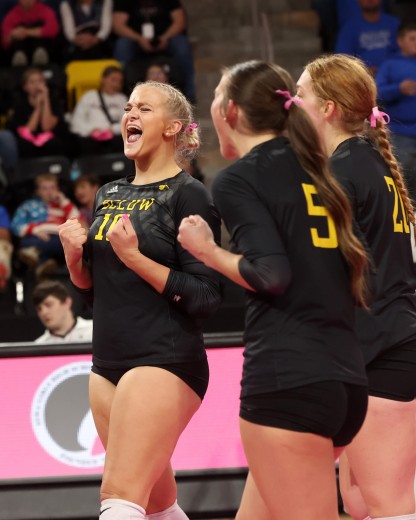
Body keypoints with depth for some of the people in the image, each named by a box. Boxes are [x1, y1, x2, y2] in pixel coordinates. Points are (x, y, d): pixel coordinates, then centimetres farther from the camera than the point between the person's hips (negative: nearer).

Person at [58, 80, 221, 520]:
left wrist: (134, 257, -21)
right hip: (108, 363, 8)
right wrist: (75, 257, 1)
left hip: (164, 363, -8)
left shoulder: (188, 195, -8)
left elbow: (205, 298, -14)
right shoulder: (109, 195, 14)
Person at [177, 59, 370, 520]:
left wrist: (207, 251, 1)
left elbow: (270, 275, -14)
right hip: (345, 377, 8)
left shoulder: (236, 179, -4)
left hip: (286, 379, -8)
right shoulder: (309, 167, 18)